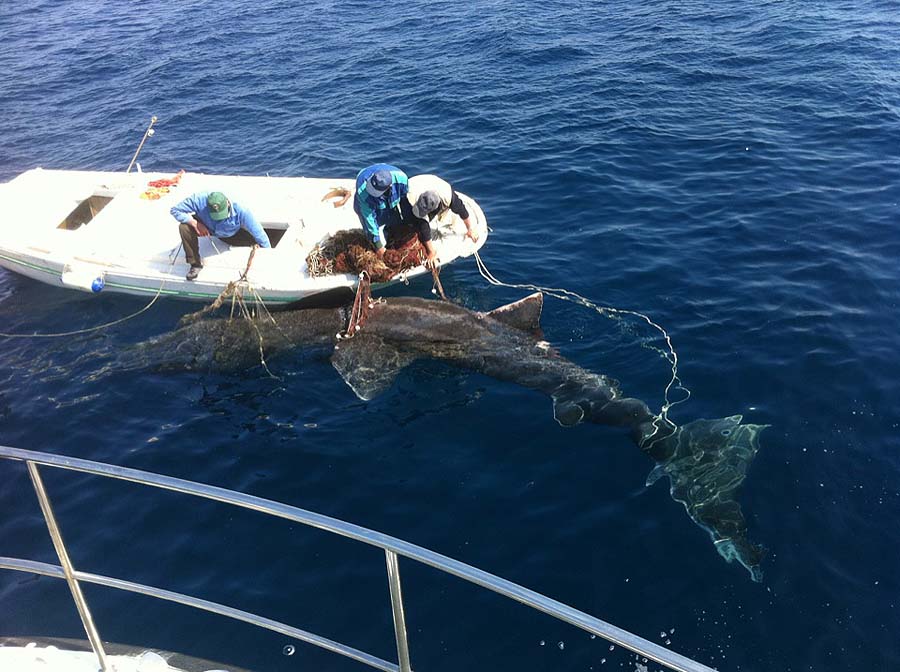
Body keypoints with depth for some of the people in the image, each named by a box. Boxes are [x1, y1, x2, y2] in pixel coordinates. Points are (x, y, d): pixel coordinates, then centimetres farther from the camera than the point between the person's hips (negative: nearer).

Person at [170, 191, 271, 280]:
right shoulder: (200, 200, -38)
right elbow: (175, 210, -25)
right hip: (205, 227, 1)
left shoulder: (240, 211, -40)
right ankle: (195, 264, -9)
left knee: (257, 243, -21)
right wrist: (195, 223, -37)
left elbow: (259, 234, -32)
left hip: (231, 234, 0)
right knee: (185, 227, -28)